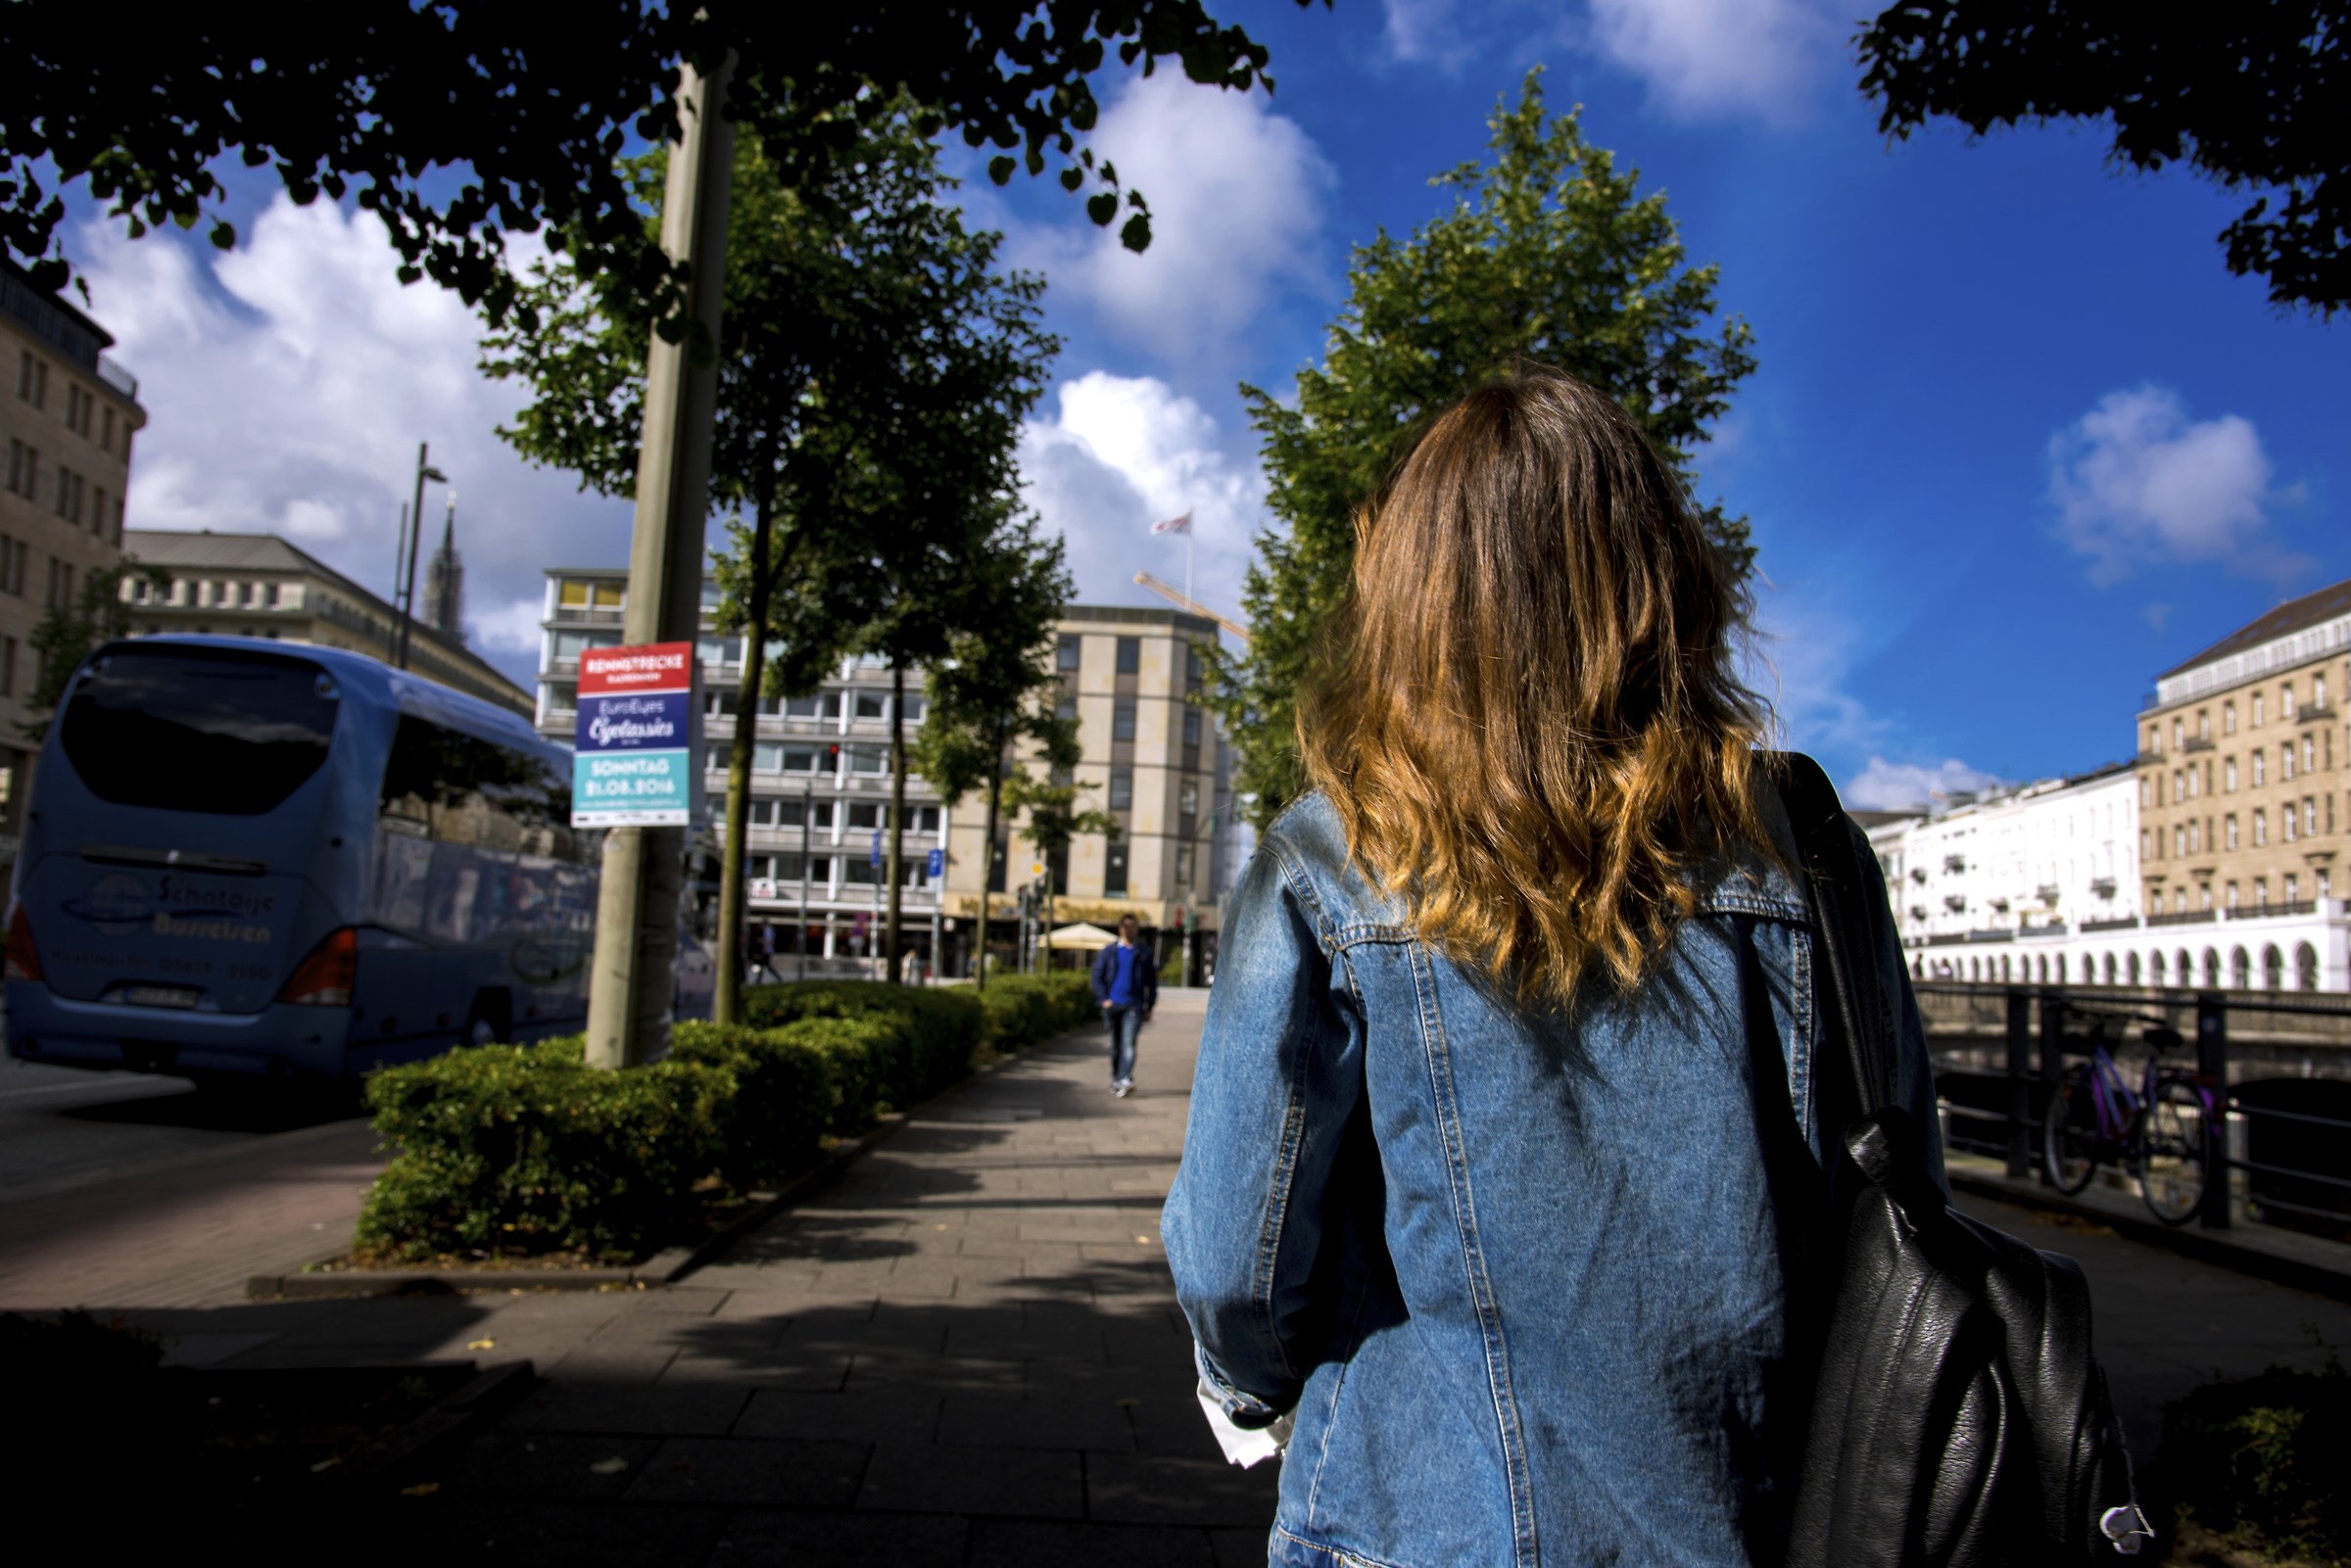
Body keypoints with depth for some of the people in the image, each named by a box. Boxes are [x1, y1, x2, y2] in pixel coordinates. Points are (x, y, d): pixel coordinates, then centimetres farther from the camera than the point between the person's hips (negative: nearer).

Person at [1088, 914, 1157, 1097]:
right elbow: (1097, 977, 8)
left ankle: (1125, 1080, -24)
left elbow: (1152, 981, 11)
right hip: (1112, 1004, 2)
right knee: (1115, 1045, 9)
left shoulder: (1144, 952, 7)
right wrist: (1103, 999, -5)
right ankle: (1115, 1079, 20)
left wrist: (1149, 1007, 6)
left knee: (1128, 1043, -15)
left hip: (1134, 1005, -2)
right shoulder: (1108, 951, 8)